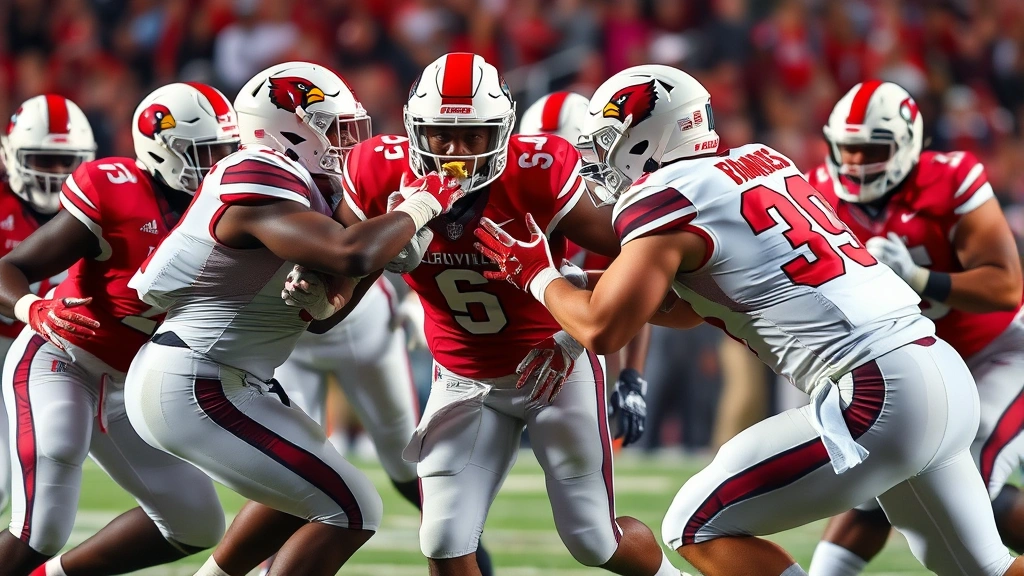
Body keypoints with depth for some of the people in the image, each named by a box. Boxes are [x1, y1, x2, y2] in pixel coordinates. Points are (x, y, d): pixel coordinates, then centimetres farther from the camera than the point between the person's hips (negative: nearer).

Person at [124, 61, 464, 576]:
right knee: (350, 512, -9)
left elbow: (322, 315, 15)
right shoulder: (259, 186, -20)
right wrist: (419, 207, -18)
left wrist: (388, 237, 3)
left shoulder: (297, 186, 11)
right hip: (193, 392, -11)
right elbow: (349, 257, -35)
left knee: (304, 490, 31)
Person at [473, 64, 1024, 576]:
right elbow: (687, 310, 29)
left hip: (878, 398, -9)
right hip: (947, 376, 9)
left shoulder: (664, 201, -6)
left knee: (698, 528, 0)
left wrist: (539, 276, 11)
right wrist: (579, 281, 23)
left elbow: (601, 331, -7)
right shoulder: (760, 163, 19)